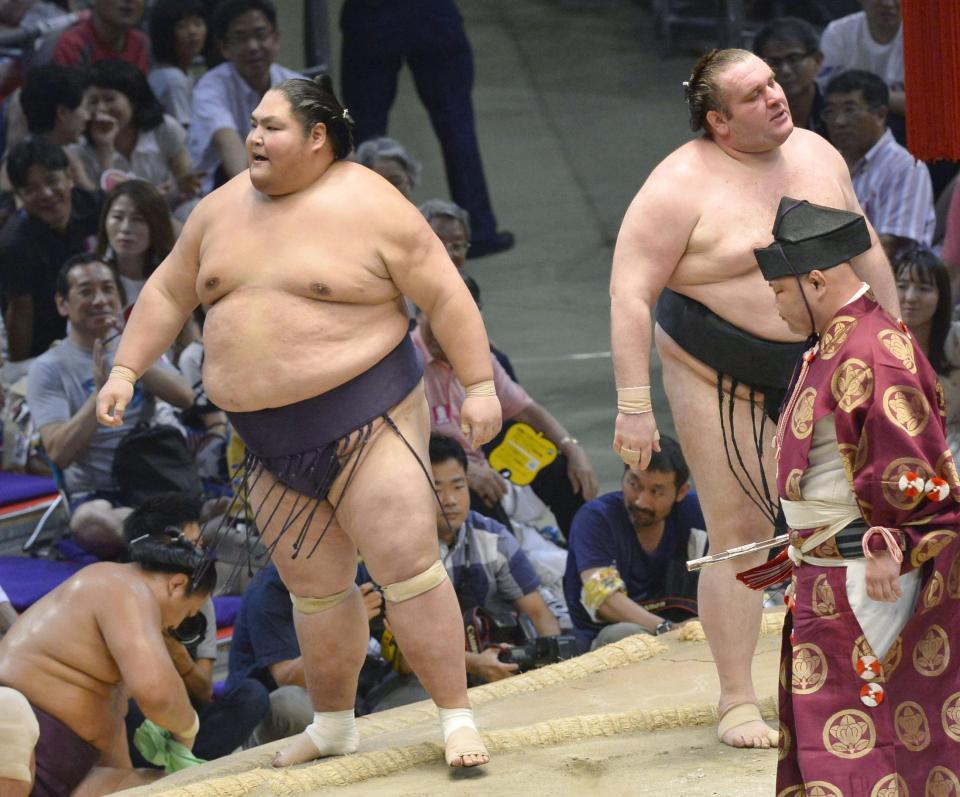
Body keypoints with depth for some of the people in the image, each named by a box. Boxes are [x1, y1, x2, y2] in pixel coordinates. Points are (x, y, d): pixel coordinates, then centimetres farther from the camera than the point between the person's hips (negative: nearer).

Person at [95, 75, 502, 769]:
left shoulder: (372, 209, -10)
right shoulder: (223, 209, 9)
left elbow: (446, 295, -9)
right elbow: (170, 292, 18)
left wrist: (480, 385, -12)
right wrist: (125, 370, 11)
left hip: (367, 421, -6)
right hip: (271, 443, 6)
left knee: (409, 568, -12)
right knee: (315, 587, 12)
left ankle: (457, 718, -8)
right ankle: (334, 725, 25)